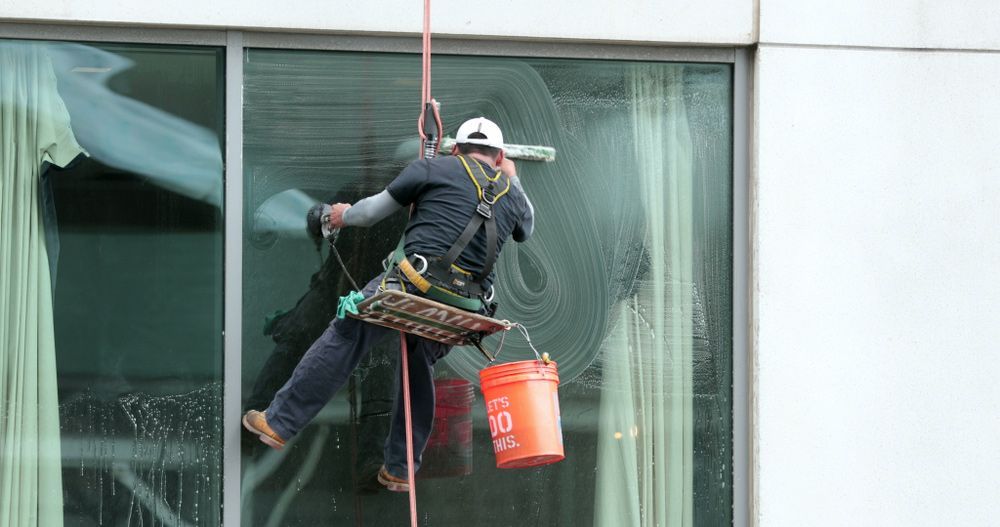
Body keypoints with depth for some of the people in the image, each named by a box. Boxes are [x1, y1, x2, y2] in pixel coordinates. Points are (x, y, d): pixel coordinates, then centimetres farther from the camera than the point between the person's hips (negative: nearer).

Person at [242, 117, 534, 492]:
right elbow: (526, 229, 43)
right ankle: (399, 469, 24)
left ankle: (279, 423, 6)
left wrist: (345, 215, 33)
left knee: (342, 341, 4)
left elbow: (373, 212, 11)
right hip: (463, 308, 5)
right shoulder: (511, 195, 19)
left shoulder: (436, 169, 7)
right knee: (419, 371, 22)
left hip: (414, 282, -5)